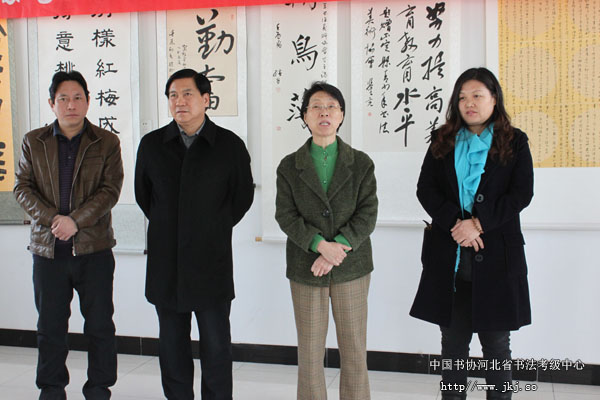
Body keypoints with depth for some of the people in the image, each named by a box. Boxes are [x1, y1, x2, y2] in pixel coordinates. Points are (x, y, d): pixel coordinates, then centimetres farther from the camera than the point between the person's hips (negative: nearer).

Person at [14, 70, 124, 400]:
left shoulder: (107, 143, 2)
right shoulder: (33, 142, 8)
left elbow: (110, 190, -6)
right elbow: (22, 188, 3)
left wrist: (75, 220, -17)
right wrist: (52, 219, -13)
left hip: (93, 247, -2)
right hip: (48, 248, 2)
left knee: (100, 326, 5)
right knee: (50, 326, 11)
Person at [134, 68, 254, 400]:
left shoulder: (230, 145, -2)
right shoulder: (152, 145, 5)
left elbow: (243, 195, 9)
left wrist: (216, 230, 8)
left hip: (211, 261, -2)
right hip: (165, 262, 3)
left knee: (216, 345, 3)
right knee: (172, 345, 11)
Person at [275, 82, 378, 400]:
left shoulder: (361, 164, 3)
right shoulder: (289, 166, 3)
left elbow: (368, 214, -5)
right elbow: (286, 216, -4)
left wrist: (338, 248, -17)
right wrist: (320, 245, -18)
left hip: (351, 266, 0)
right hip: (305, 267, 0)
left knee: (354, 348, 7)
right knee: (310, 350, 7)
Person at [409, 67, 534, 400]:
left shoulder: (514, 142, 6)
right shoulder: (443, 142, 11)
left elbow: (522, 194, -3)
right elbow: (425, 189, 2)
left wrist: (479, 223, -14)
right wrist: (455, 223, -13)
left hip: (496, 254, -2)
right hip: (448, 255, 2)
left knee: (496, 343, 6)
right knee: (453, 340, 9)